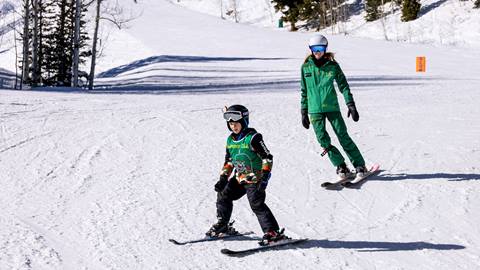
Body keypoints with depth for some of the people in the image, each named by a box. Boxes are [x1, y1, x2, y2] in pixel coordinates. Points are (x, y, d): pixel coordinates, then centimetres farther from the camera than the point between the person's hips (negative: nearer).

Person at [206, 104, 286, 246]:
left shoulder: (252, 138, -16)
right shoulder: (230, 140, 7)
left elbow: (267, 158, -15)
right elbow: (229, 161, 19)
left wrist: (264, 177, -22)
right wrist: (223, 178, 10)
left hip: (254, 179, -8)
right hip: (239, 178, 8)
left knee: (257, 204, -17)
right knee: (223, 195, 9)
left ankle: (272, 232, -15)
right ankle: (222, 226, 28)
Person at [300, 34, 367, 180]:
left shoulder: (332, 65, 0)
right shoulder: (306, 67, 6)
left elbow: (343, 85, 2)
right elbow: (304, 91, 13)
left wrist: (351, 104, -6)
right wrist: (304, 112, 11)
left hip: (332, 107, -2)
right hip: (314, 109, 2)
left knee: (343, 136, -5)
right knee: (323, 139, -7)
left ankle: (360, 166, 4)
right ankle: (341, 167, 5)